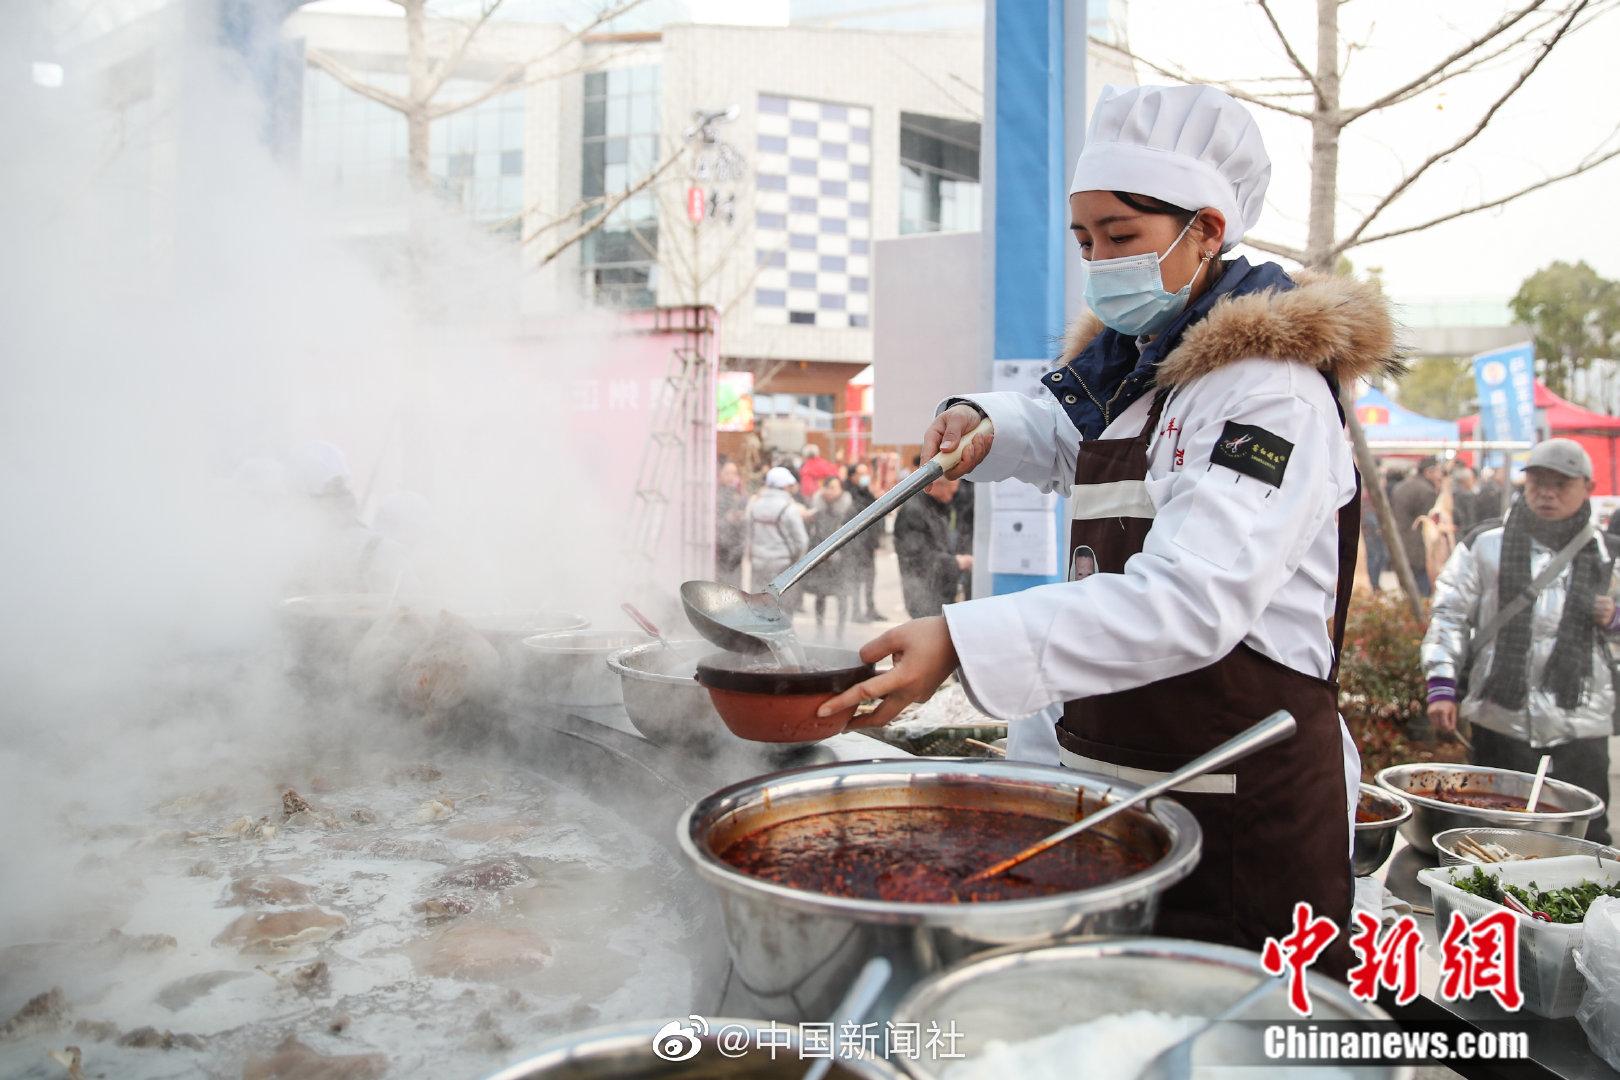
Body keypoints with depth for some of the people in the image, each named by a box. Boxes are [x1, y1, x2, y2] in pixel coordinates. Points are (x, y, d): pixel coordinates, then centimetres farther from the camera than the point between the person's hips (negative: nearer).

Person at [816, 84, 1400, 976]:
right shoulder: (1129, 370, 11)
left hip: (1243, 814, -8)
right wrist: (980, 421, 8)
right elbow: (1060, 435, 33)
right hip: (1120, 783, 9)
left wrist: (963, 642, -39)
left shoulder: (1268, 387, -17)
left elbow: (1190, 604, -30)